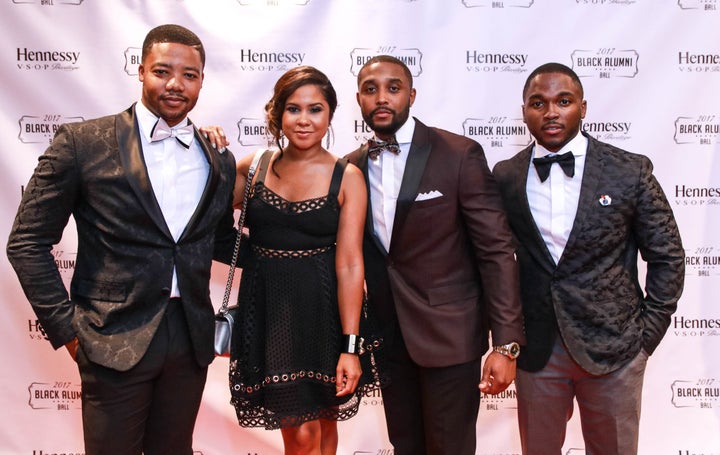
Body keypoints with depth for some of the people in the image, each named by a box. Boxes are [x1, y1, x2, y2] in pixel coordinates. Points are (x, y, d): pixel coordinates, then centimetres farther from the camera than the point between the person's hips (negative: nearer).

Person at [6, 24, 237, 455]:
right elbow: (28, 242, -3)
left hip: (191, 339, 4)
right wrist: (65, 328, -6)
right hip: (116, 340, -3)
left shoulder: (220, 161, 5)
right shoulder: (83, 143, -6)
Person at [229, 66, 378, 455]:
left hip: (322, 312, -1)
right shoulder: (253, 167, 3)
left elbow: (349, 264, -11)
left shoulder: (347, 177, -5)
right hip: (267, 312, 1)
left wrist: (350, 347, -14)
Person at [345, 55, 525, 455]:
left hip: (449, 334, -4)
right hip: (388, 338, 4)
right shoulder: (351, 167, 3)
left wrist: (506, 343, -16)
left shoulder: (460, 155, -11)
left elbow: (497, 251, -12)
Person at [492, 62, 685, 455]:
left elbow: (667, 256, 1)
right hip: (535, 349, 1)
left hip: (613, 348, -1)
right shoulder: (505, 177, -1)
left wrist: (649, 332, -1)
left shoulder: (630, 171, -6)